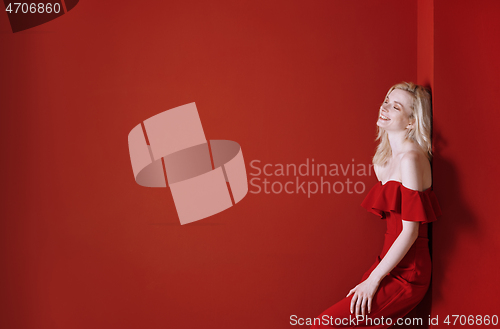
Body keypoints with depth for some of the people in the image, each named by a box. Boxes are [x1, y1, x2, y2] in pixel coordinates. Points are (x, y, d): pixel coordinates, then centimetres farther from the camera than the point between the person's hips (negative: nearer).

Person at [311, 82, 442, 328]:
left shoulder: (410, 158, -17)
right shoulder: (390, 156, 13)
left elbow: (410, 230, -18)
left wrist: (373, 279, -15)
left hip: (405, 273, -9)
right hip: (391, 262, 9)